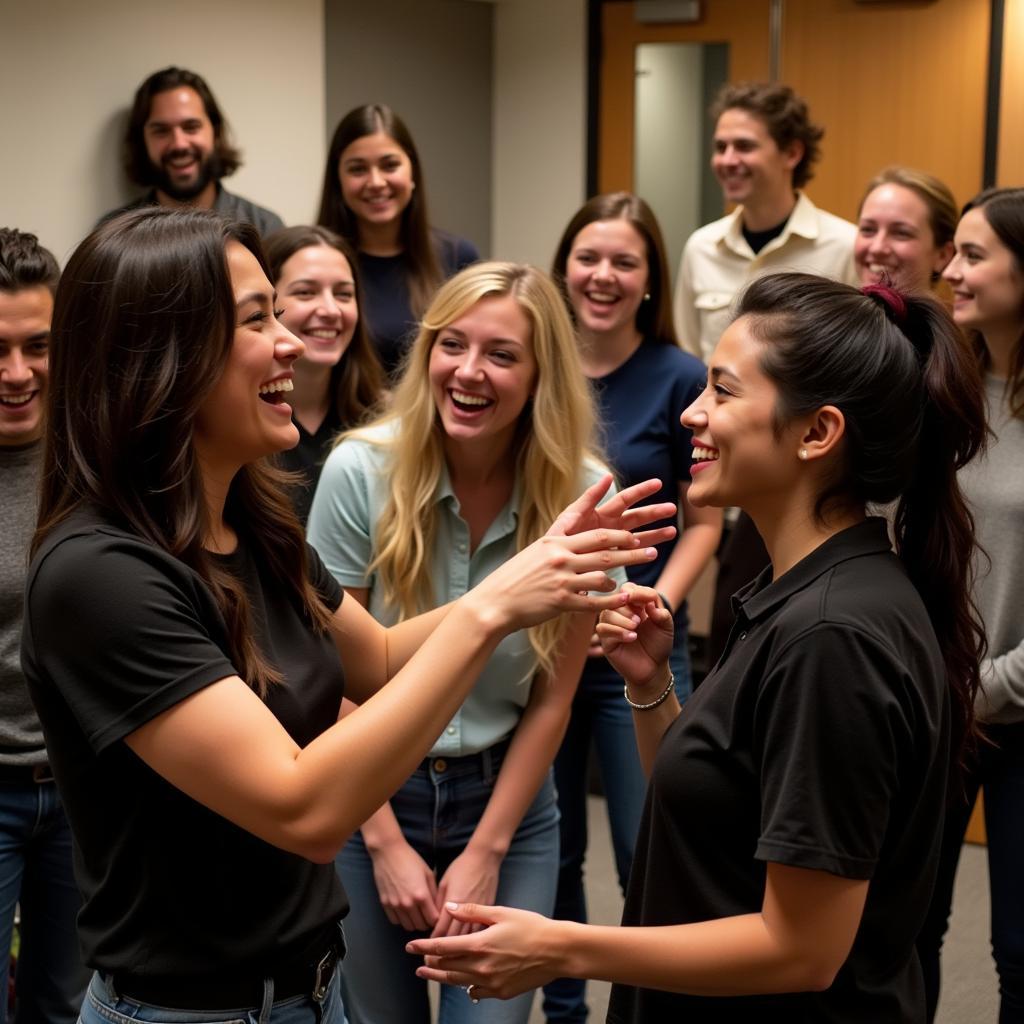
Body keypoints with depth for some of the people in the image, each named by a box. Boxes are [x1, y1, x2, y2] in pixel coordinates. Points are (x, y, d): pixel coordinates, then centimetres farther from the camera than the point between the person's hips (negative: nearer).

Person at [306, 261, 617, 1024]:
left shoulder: (581, 494, -13)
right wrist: (385, 843, -9)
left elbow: (553, 697, -7)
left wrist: (487, 851, -8)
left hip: (508, 800, 0)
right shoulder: (361, 471, -16)